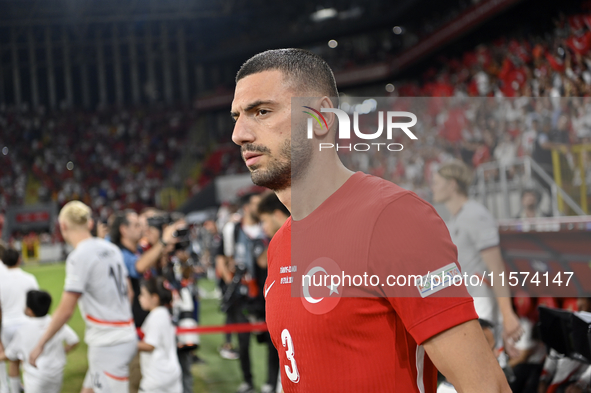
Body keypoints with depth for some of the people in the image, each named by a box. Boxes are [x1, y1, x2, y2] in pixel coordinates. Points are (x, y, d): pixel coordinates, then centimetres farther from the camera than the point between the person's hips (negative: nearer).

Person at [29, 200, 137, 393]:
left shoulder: (79, 256, -15)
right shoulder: (111, 249, 8)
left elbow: (65, 311, -15)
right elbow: (127, 293, 17)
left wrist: (40, 344, -5)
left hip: (108, 345, -8)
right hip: (126, 336, 8)